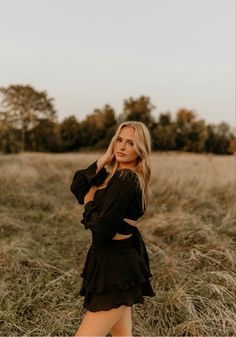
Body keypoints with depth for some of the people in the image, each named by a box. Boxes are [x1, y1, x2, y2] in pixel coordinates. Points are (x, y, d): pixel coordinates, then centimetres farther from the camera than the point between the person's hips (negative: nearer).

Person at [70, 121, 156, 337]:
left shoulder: (127, 179, -21)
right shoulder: (114, 173, 8)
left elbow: (102, 228, -23)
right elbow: (77, 186, 3)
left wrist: (89, 204, -4)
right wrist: (104, 160, -6)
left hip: (116, 266, -10)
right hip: (117, 260, 10)